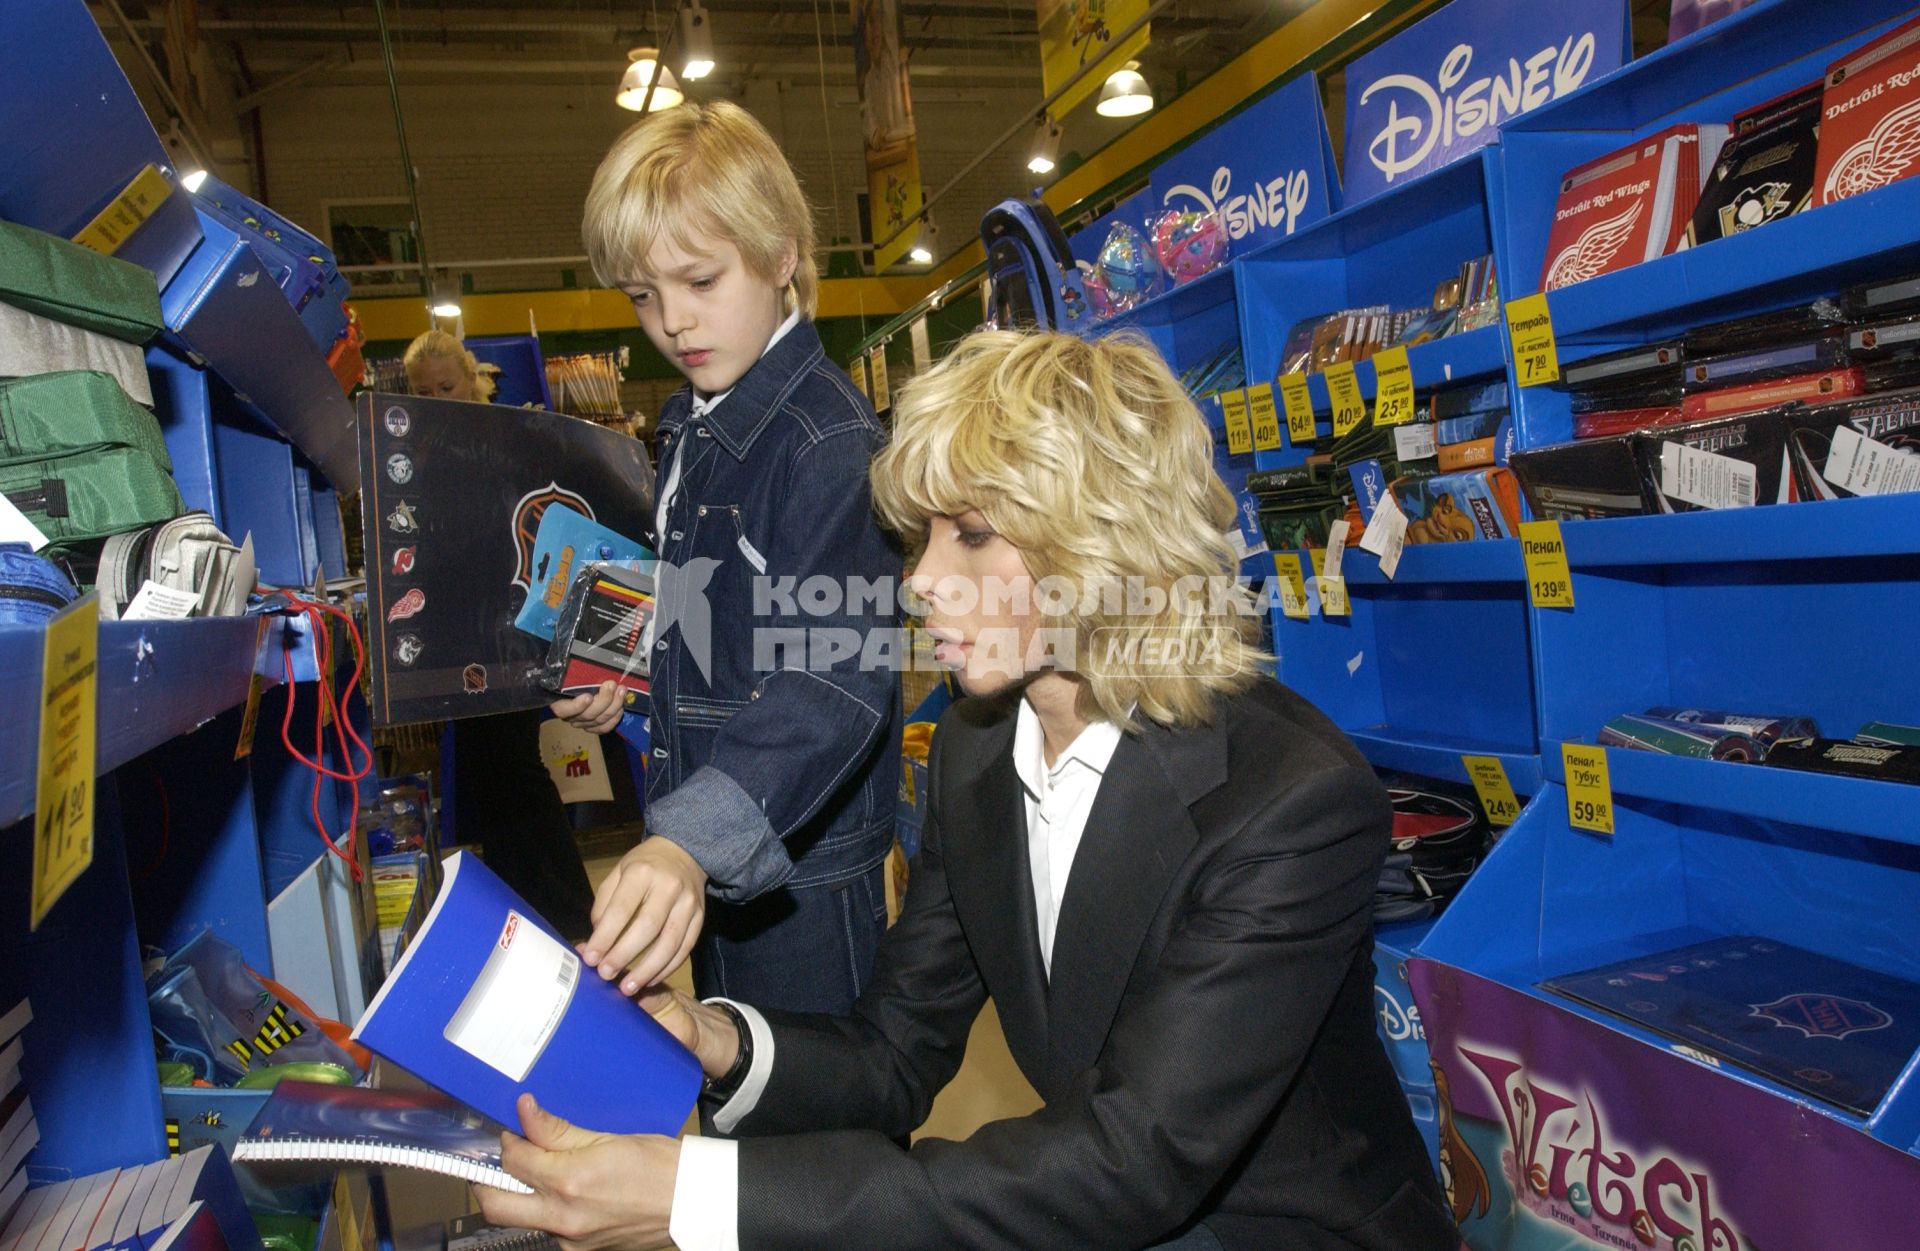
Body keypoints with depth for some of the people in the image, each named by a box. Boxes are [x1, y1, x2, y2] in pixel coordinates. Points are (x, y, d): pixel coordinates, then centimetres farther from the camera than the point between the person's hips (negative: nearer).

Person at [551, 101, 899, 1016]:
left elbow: (837, 677, -34)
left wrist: (693, 838, -44)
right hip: (711, 858, 9)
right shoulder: (687, 431, 9)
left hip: (801, 867, -9)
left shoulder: (828, 438, -22)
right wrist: (627, 683, 5)